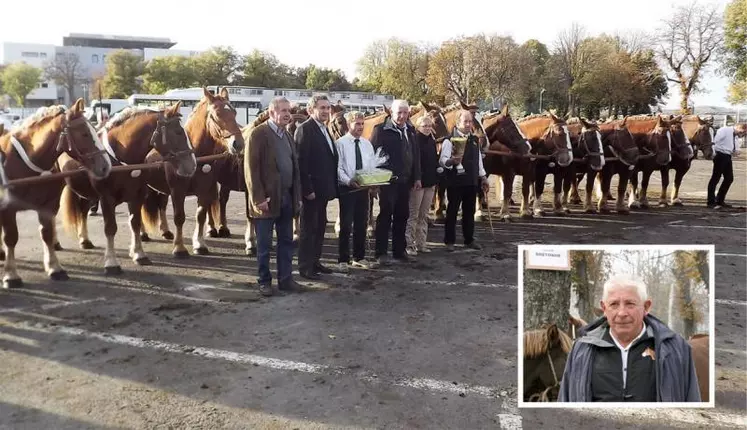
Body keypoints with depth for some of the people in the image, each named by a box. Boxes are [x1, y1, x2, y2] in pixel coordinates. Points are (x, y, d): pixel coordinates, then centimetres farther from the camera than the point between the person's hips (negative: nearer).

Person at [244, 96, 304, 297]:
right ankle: (264, 281, 17)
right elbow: (251, 169, -13)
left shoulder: (287, 135, 14)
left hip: (287, 198, 7)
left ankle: (285, 279, 22)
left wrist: (297, 196, 9)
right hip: (267, 199, -7)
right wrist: (258, 198, -18)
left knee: (286, 241, 12)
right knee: (264, 244, 5)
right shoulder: (258, 134, -9)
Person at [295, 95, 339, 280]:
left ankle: (315, 261, 26)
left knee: (320, 227, 15)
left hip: (324, 188, 9)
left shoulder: (324, 129, 14)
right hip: (312, 189, -8)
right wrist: (307, 189, -22)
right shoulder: (305, 129, -13)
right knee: (308, 228, 1)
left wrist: (332, 186, 12)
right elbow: (301, 162, -19)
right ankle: (305, 266, 10)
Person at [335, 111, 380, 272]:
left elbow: (373, 166, 9)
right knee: (346, 225, -1)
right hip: (347, 188, -5)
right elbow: (338, 167, -11)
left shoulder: (367, 144, 11)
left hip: (364, 188, 5)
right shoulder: (340, 143, -6)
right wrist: (349, 181, -25)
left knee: (361, 224, 11)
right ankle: (343, 260, 8)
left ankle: (359, 258, 23)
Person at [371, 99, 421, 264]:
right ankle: (381, 252, 6)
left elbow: (415, 154, 15)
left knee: (402, 216, 9)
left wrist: (417, 177, 10)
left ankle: (399, 250, 18)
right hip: (387, 180, -5)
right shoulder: (381, 130, -6)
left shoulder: (410, 130, 12)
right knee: (385, 215, -1)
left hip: (405, 181, 5)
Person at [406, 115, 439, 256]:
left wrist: (435, 180, 11)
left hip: (430, 183, 7)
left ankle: (420, 243, 17)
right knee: (413, 215, -3)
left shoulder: (432, 141, 13)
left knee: (424, 215, 10)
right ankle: (409, 244, 1)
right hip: (417, 182, -7)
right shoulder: (414, 140, -8)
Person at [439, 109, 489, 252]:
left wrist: (483, 177, 18)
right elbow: (442, 160, -17)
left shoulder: (475, 140, 12)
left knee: (469, 211, 12)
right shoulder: (449, 140, -9)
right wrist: (451, 161, -37)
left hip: (472, 181, 6)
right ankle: (449, 241, 9)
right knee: (452, 211, 2)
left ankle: (469, 240, 22)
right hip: (455, 182, -6)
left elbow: (478, 159, 19)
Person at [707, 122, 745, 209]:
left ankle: (720, 200, 22)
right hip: (721, 156, -9)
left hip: (727, 157, 9)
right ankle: (711, 202, 0)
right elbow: (714, 142, -17)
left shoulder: (735, 137, 17)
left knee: (729, 178, 11)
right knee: (715, 178, -5)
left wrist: (736, 151, 1)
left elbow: (732, 148, 23)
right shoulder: (724, 130, -10)